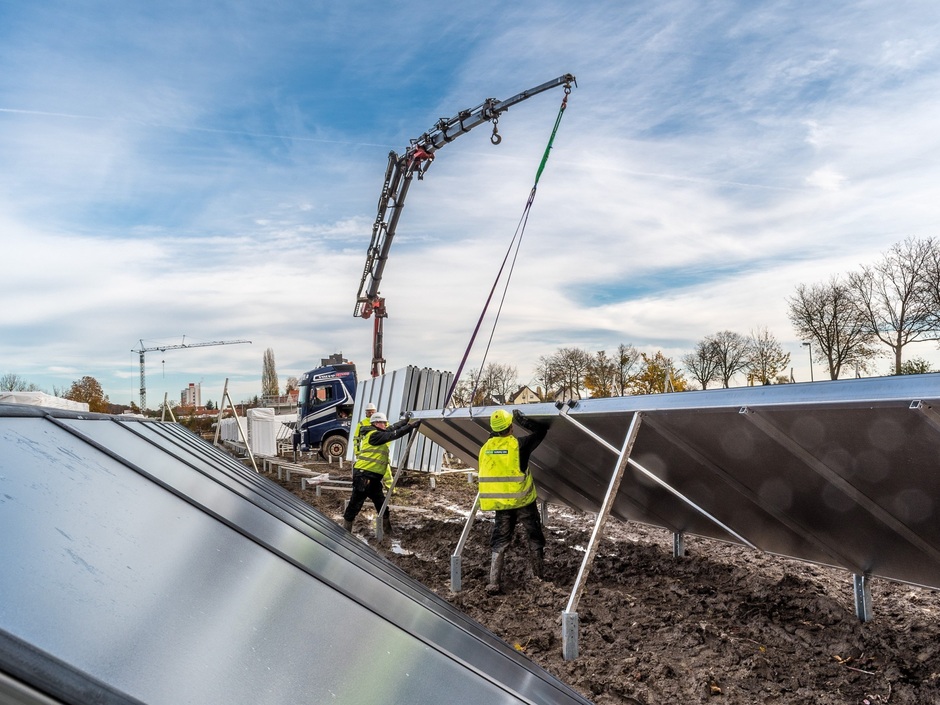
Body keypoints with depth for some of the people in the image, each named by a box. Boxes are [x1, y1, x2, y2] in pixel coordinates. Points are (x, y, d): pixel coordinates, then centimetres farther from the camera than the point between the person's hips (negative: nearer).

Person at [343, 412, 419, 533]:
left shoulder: (377, 434, 14)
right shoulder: (374, 435, -13)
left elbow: (391, 429, 24)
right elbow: (394, 435, -17)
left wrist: (405, 420, 27)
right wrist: (411, 426, -15)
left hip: (373, 477, 10)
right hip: (363, 476, -10)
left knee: (381, 503, 14)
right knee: (355, 504, -2)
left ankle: (388, 529, 24)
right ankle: (345, 530, 7)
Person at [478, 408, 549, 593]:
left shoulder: (485, 448, -1)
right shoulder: (518, 445, -13)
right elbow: (542, 430, -3)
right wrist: (522, 419, 1)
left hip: (500, 503, 3)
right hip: (522, 501, -3)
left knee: (499, 542, 11)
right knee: (535, 536, 18)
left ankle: (494, 582, 3)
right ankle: (539, 573, 30)